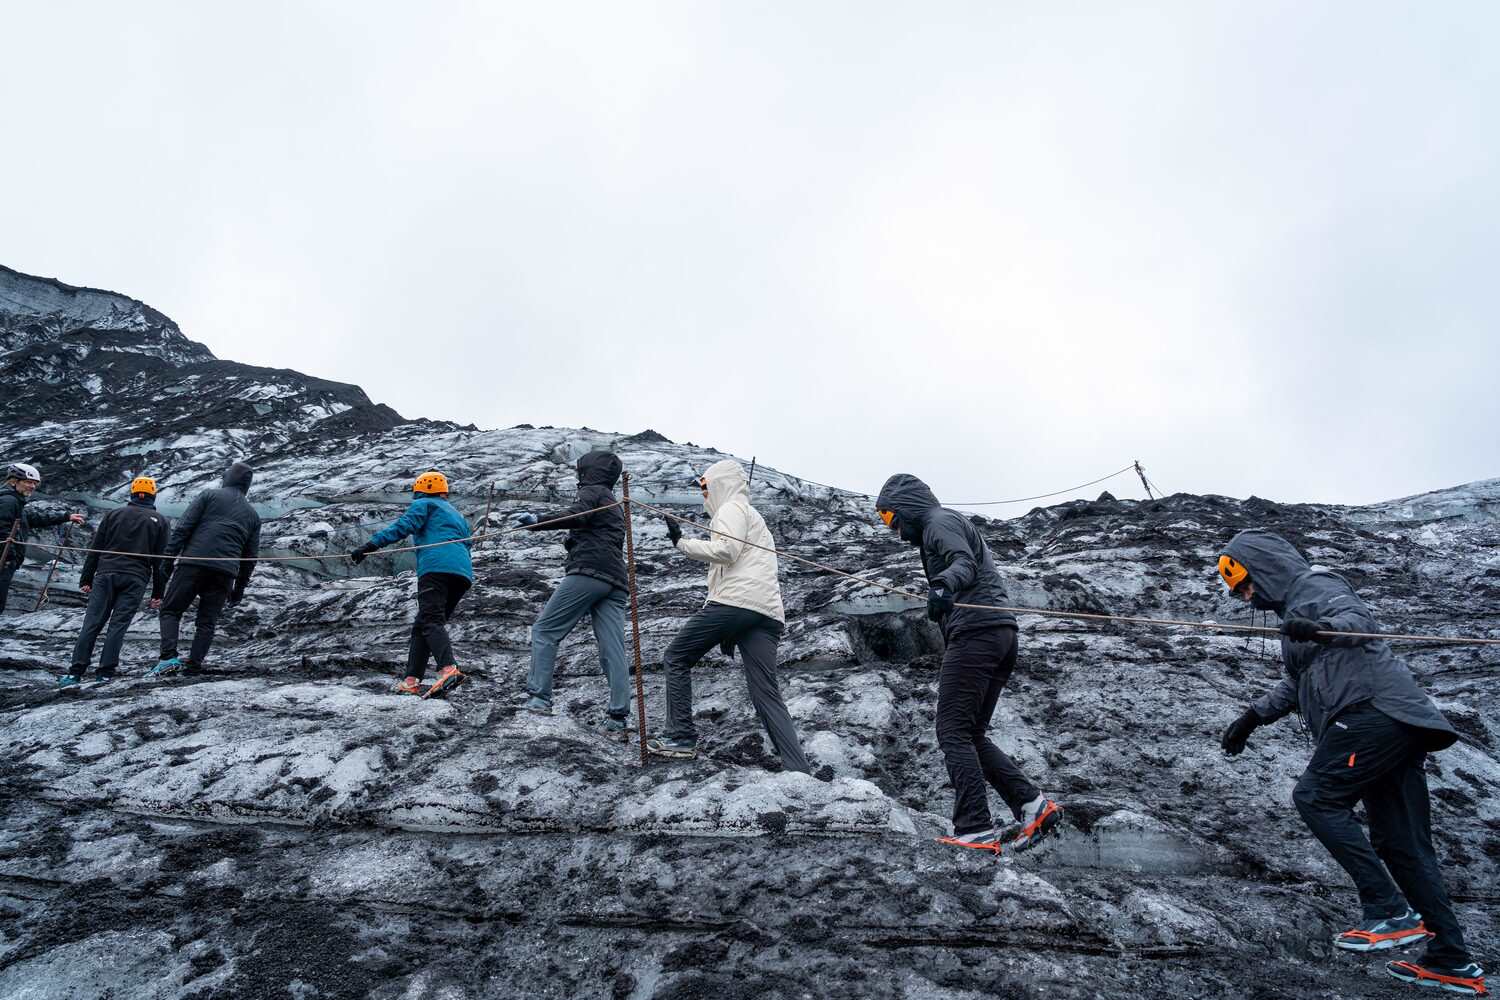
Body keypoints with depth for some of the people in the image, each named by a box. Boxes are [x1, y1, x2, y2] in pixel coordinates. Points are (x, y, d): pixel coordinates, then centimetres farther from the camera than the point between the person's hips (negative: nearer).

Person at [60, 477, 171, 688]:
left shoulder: (114, 514, 12)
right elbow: (161, 560, 6)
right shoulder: (160, 522, 8)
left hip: (106, 574, 1)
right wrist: (157, 593, 8)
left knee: (92, 622, 1)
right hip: (135, 580, -1)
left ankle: (76, 672, -3)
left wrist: (85, 579, 13)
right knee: (118, 624, -1)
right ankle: (106, 671, -5)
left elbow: (95, 548, 10)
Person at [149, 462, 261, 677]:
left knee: (170, 610, 7)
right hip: (225, 572, 3)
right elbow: (251, 556, 17)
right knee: (207, 621, 11)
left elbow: (183, 527, -3)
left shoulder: (209, 496, 8)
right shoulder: (253, 515, 18)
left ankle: (169, 657, -9)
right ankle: (193, 666, 4)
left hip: (193, 564, -3)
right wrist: (240, 587, 22)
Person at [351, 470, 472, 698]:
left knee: (431, 621, -19)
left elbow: (403, 527, -3)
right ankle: (412, 680, 6)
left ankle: (449, 669, -41)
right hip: (464, 573, 7)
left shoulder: (424, 505, 15)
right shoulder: (458, 515, 37)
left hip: (436, 566, -7)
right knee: (421, 626, 13)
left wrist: (371, 545, -9)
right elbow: (468, 544, 31)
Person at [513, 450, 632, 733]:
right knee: (613, 650, -1)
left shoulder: (592, 491, 7)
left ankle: (539, 698, -8)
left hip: (588, 572, -8)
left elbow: (578, 516, -15)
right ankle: (618, 718, -7)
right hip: (616, 582, 8)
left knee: (544, 631, -1)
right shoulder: (614, 504, 33)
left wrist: (538, 520, -23)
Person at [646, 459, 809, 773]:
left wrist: (681, 542, -4)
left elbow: (725, 550, -13)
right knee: (767, 695, 1)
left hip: (734, 601, -8)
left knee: (676, 659, 7)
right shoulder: (755, 517, 36)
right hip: (768, 612, 9)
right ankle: (799, 771, -9)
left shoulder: (732, 508, 6)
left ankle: (680, 738, 4)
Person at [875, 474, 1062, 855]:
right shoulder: (947, 524, 30)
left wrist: (943, 584, -42)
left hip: (975, 630, -10)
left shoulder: (940, 521, -1)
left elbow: (965, 564, -21)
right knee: (972, 735, 11)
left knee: (953, 733, -10)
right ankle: (1033, 805, 3)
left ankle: (975, 830, -14)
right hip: (1002, 634, 10)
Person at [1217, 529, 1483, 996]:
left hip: (1373, 710, -10)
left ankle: (1391, 911, -14)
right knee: (1401, 844, 10)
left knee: (1315, 796, -14)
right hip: (1398, 725, 10)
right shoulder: (1297, 606, 28)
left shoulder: (1315, 585, 0)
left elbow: (1359, 618, -21)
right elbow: (1297, 685, 33)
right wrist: (1253, 716, 24)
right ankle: (1454, 962, 14)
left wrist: (1319, 629, -41)